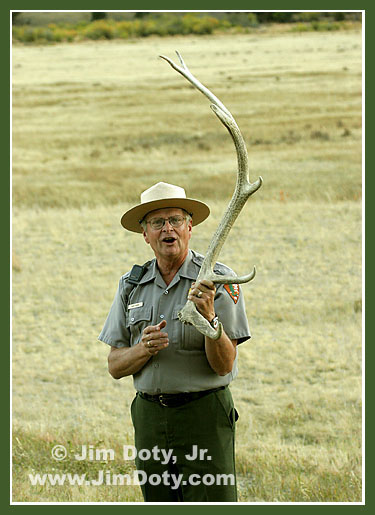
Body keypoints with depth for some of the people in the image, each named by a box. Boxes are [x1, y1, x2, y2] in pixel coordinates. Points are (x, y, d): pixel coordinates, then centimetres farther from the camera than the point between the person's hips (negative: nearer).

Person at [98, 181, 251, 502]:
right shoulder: (132, 286, 8)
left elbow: (224, 365, -9)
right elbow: (115, 366, 7)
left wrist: (209, 318, -26)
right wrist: (144, 348, -13)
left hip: (204, 415, -4)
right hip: (150, 414, 4)